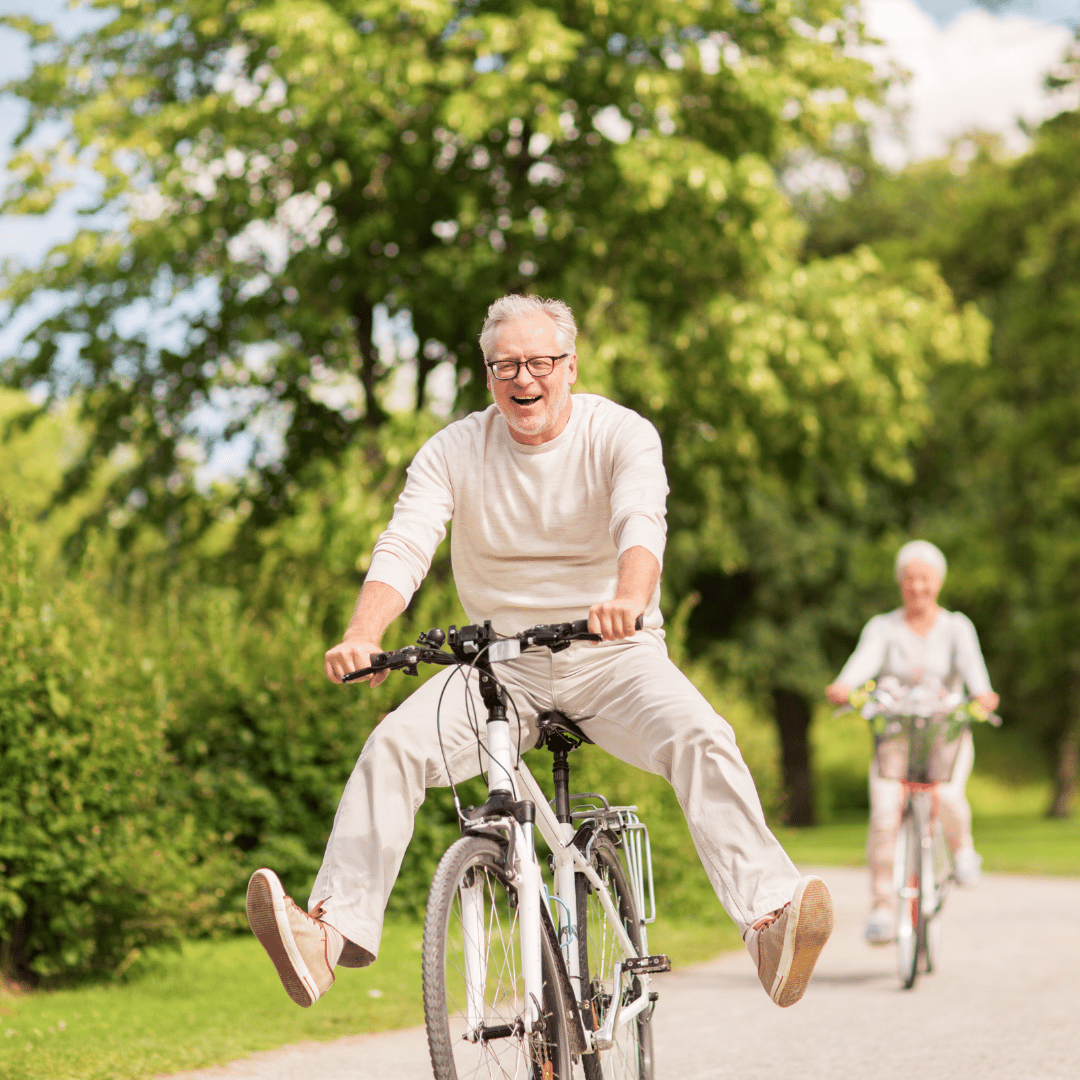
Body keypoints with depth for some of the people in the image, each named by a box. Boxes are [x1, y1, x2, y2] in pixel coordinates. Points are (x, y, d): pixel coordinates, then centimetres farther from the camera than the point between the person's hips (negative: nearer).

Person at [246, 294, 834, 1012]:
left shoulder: (622, 435, -7)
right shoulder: (454, 452, -1)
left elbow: (642, 523, -26)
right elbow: (404, 547, -13)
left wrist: (629, 598, -50)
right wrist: (363, 637, -35)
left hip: (612, 656, -2)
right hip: (502, 660, 2)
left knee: (703, 739, -29)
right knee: (394, 744, -22)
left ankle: (770, 918, -38)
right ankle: (332, 931, -26)